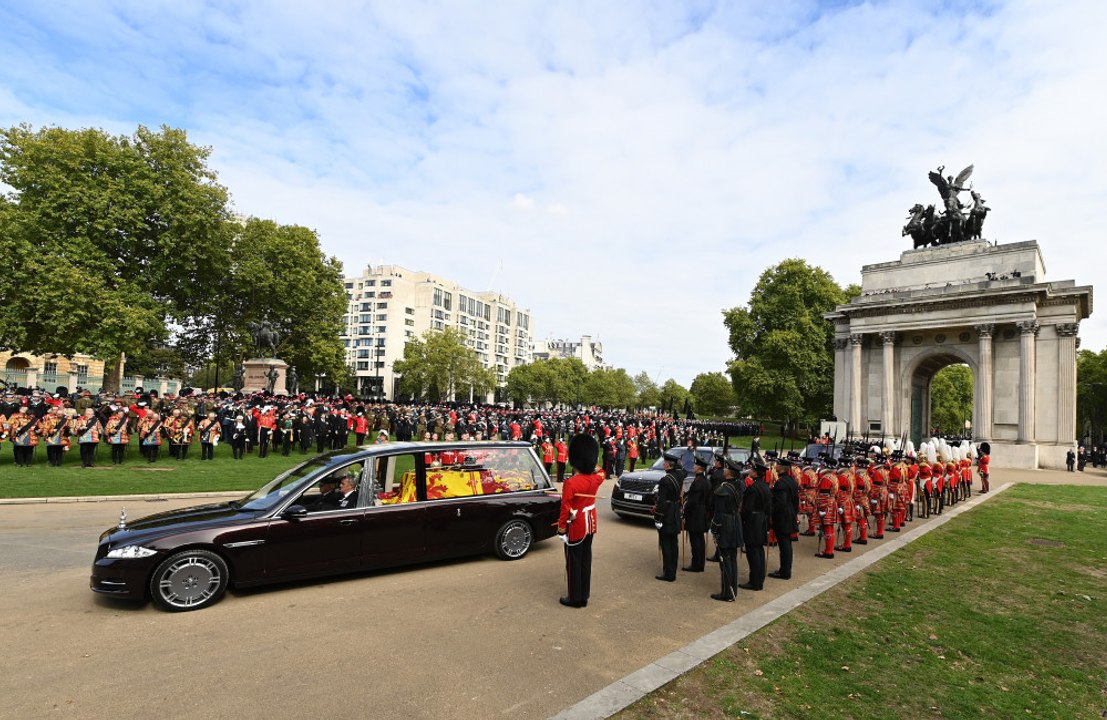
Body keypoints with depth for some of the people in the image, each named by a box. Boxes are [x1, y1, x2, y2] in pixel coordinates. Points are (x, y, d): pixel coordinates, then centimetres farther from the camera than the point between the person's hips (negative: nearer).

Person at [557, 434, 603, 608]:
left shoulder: (570, 483, -24)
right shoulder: (596, 479, -5)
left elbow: (565, 509, -20)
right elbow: (601, 474, 21)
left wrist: (561, 527, -9)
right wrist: (592, 465, 26)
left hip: (576, 527, -7)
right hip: (590, 525, 7)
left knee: (573, 563, 7)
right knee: (586, 560, 16)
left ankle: (574, 598, 17)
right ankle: (584, 597, 26)